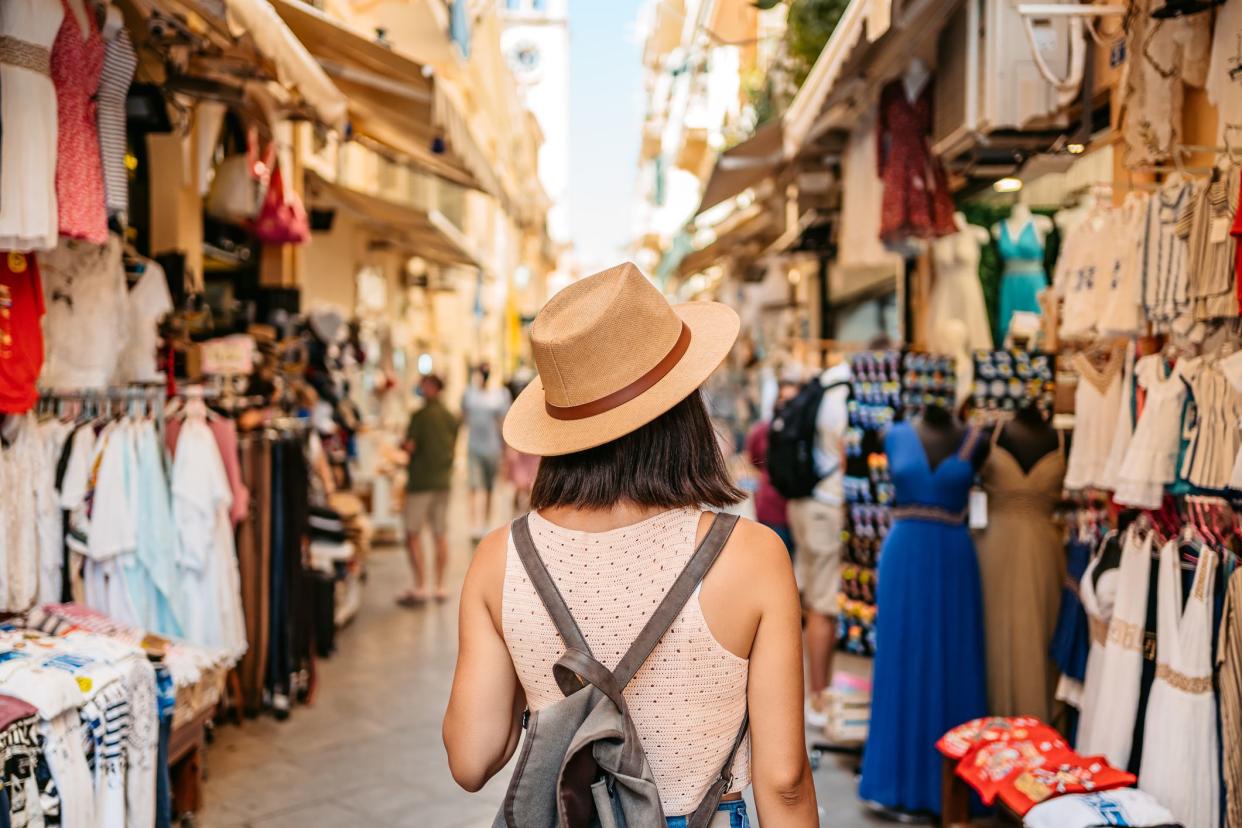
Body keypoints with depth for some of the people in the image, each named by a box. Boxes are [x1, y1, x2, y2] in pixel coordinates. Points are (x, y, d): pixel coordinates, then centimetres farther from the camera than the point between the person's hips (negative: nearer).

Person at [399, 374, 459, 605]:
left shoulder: (420, 415, -13)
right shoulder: (451, 417, 5)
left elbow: (410, 447, -15)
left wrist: (402, 445, 5)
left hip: (421, 480, -6)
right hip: (443, 480, 6)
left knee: (413, 535, 0)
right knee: (440, 535, 10)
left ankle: (420, 588, -4)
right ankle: (440, 587, 13)